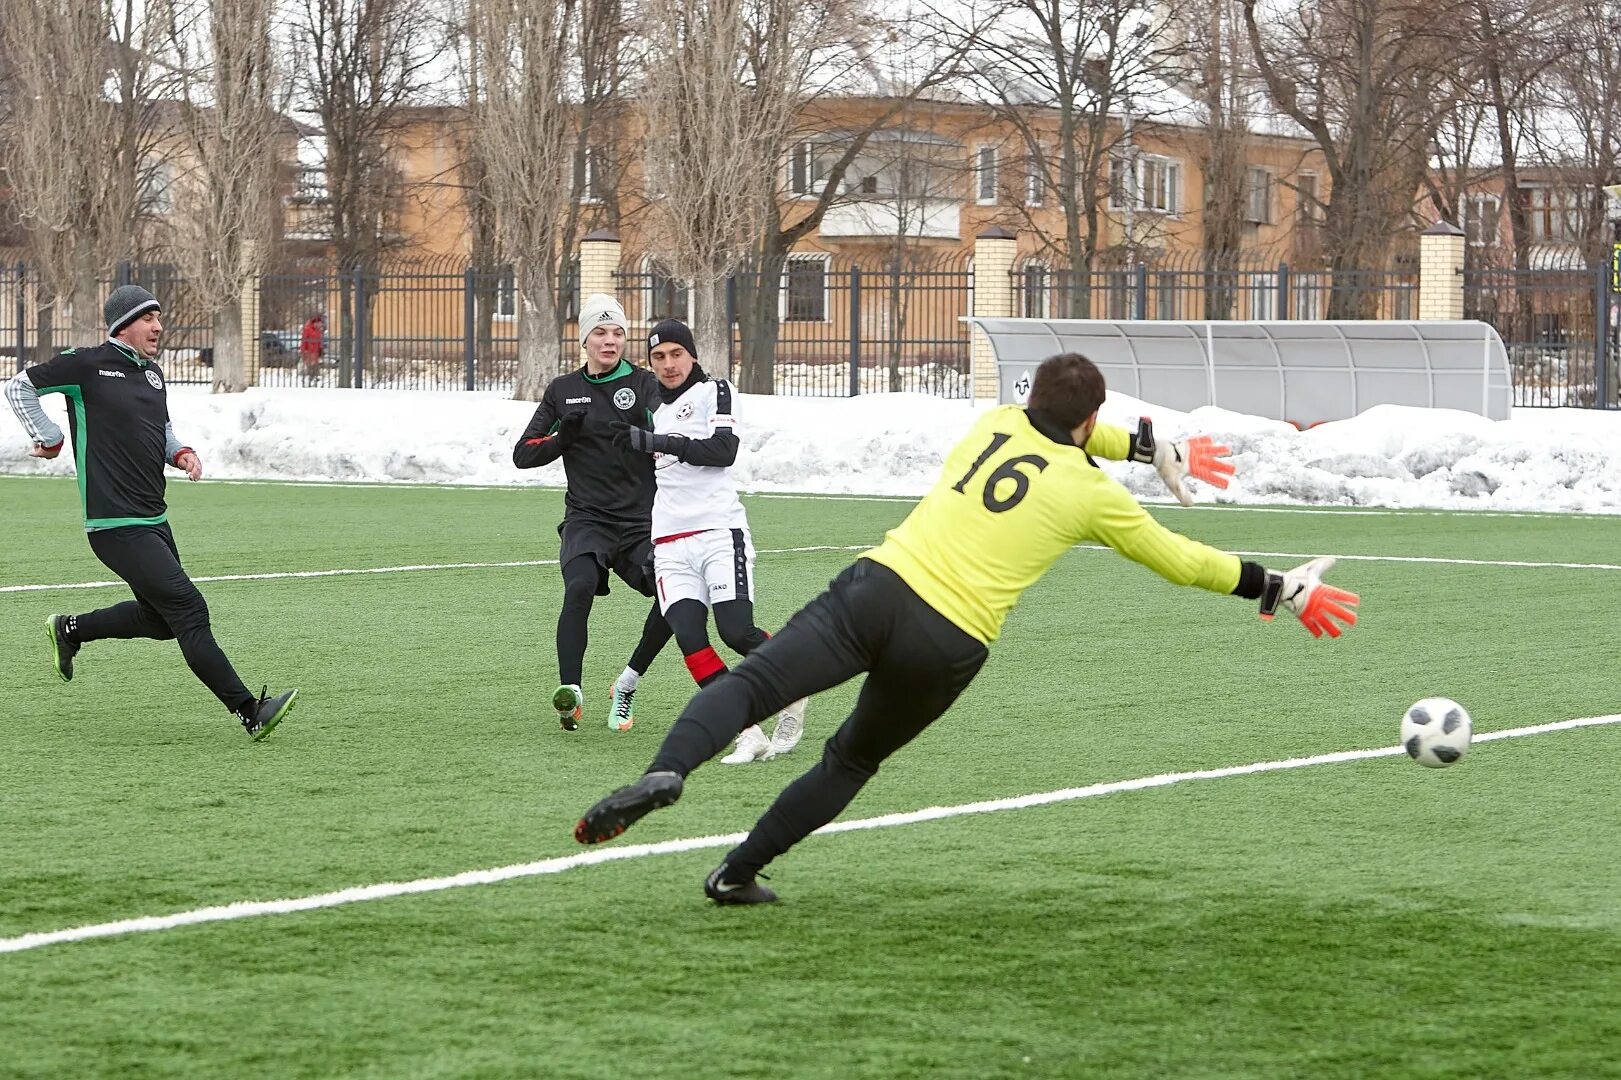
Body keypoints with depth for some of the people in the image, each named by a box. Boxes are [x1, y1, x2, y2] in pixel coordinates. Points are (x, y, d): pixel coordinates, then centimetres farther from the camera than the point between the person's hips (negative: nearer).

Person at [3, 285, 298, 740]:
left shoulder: (153, 374, 14)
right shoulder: (87, 365, -8)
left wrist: (181, 453, 7)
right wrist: (48, 437, -4)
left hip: (154, 519, 9)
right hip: (117, 526, -9)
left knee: (161, 618, 17)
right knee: (188, 610, -13)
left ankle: (69, 630, 37)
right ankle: (250, 713, -14)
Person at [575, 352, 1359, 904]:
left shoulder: (996, 425, 19)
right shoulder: (1094, 494, 10)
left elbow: (1055, 431, 44)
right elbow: (1178, 559, 20)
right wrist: (1276, 589, 33)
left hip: (877, 587, 1)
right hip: (948, 646, -1)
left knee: (750, 684, -10)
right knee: (855, 759, 21)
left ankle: (666, 773, -39)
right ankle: (739, 872, 17)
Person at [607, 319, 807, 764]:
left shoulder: (714, 391, 4)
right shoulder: (655, 409, 25)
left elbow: (724, 450, -13)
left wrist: (655, 442, -17)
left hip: (718, 531, -6)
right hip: (670, 545, 6)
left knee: (737, 632, -18)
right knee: (689, 639, -14)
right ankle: (749, 734, -14)